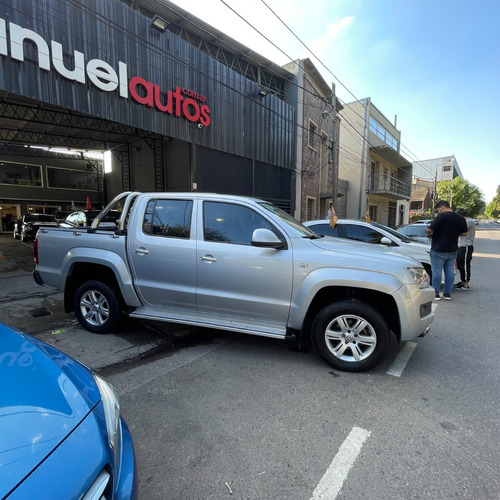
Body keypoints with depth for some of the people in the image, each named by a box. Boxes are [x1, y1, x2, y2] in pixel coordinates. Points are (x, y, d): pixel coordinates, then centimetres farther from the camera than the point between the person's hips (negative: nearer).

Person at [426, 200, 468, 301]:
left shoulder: (441, 216, -17)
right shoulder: (461, 218, 6)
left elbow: (429, 230, -23)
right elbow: (464, 233, 16)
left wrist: (429, 234, -2)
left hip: (438, 250, -6)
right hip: (453, 250, 6)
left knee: (437, 272, 2)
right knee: (449, 272, 13)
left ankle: (436, 293, 8)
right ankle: (447, 293, 19)